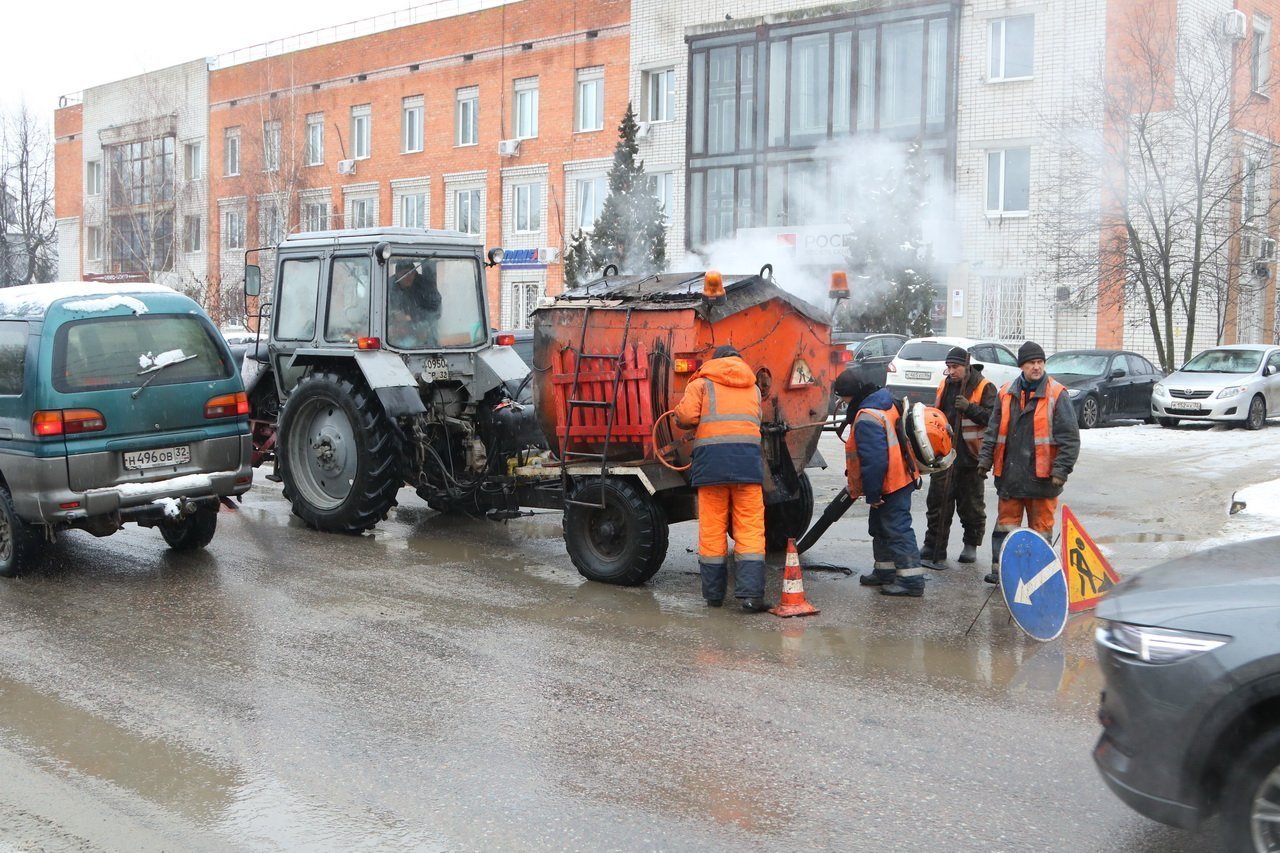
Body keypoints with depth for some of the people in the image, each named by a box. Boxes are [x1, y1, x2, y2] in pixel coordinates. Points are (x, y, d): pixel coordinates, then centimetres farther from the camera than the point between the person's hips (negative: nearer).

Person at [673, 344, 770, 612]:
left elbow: (685, 416, -3)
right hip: (748, 458, 2)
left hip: (711, 458, -1)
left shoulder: (702, 383, 10)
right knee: (750, 529, 2)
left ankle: (713, 594, 12)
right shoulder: (753, 388, 23)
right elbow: (757, 421, 17)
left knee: (711, 530, 6)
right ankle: (750, 593, -8)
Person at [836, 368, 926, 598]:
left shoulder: (867, 419, -23)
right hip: (901, 478, 11)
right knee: (880, 526, 21)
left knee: (897, 529, -8)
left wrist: (872, 493, -19)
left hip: (890, 484, -11)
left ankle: (912, 580, -6)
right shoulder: (886, 405, 11)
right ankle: (885, 571, 32)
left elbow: (874, 460, -27)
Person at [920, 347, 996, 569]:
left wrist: (970, 408, -24)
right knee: (938, 503, 0)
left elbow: (993, 417, -13)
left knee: (971, 505, 8)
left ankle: (971, 546, 25)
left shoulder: (984, 388, -6)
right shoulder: (944, 385, 11)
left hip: (970, 457, -4)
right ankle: (933, 551, 2)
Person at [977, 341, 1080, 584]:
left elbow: (1069, 436, -7)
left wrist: (1061, 469, -13)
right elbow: (993, 430, 13)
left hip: (1042, 476, -4)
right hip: (1010, 474, 4)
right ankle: (1000, 568, 13)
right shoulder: (1006, 394, 7)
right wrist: (985, 459, 5)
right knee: (1006, 524, 7)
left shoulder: (1057, 394, -5)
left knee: (1041, 527, 6)